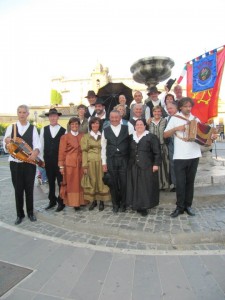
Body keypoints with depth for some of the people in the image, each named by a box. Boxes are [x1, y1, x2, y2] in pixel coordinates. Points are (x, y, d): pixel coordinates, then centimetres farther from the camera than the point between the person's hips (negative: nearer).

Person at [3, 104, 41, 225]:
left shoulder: (33, 128, 2)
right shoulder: (11, 127, 6)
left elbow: (37, 144, -7)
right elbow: (6, 147, 4)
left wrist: (35, 152, -28)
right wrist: (7, 143, -18)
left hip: (30, 162, -1)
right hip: (15, 163, 1)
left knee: (29, 189, 8)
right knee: (18, 189, 8)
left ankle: (30, 212, 25)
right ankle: (20, 214, 24)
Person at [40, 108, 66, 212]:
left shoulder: (63, 131, -5)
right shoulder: (44, 129, 4)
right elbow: (41, 145, 5)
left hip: (60, 160, -3)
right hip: (48, 160, 3)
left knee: (61, 182, 6)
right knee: (50, 181, 15)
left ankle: (61, 202, 21)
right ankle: (52, 201, 30)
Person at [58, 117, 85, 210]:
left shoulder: (83, 136, 9)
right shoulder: (65, 137, 0)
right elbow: (61, 152, -2)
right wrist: (61, 166, -6)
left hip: (80, 163, 3)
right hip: (69, 163, -3)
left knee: (80, 183, 9)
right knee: (71, 184, 4)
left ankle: (80, 201, 21)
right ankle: (73, 202, 14)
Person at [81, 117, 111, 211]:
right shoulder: (86, 136, 5)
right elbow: (84, 151, 0)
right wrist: (84, 165, -7)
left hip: (101, 161, 0)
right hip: (90, 162, 0)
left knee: (101, 181, 5)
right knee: (92, 181, 6)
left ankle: (101, 201, 17)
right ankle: (93, 200, 19)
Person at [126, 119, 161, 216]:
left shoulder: (151, 137, -1)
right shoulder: (131, 137, 12)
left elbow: (157, 152, -5)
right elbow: (129, 151, 15)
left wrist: (156, 164, -12)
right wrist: (128, 163, 9)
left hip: (147, 166, -4)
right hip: (133, 166, 4)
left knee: (146, 186, 0)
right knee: (135, 186, 6)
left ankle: (144, 206, 9)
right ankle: (136, 204, 17)